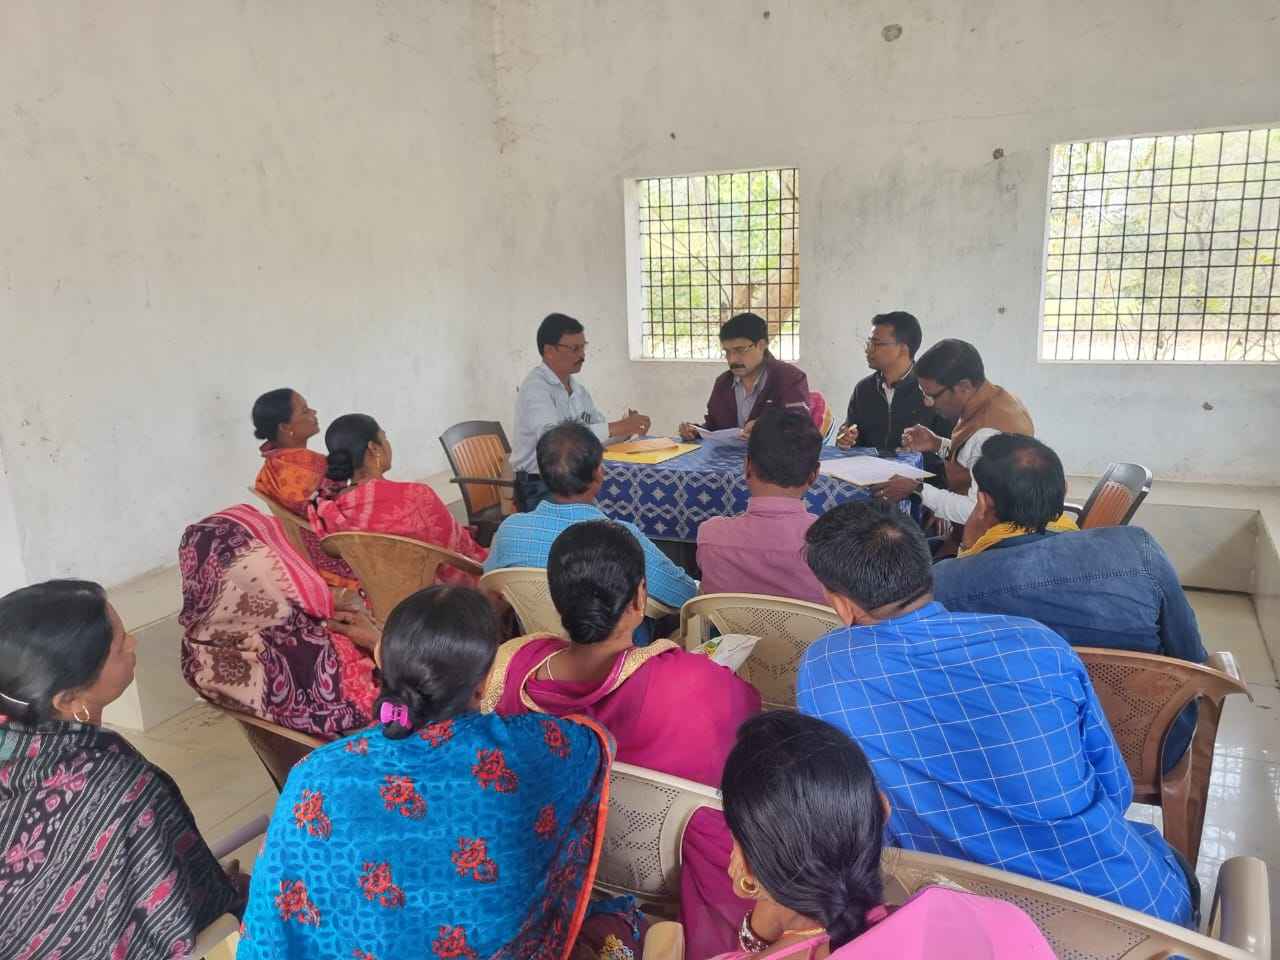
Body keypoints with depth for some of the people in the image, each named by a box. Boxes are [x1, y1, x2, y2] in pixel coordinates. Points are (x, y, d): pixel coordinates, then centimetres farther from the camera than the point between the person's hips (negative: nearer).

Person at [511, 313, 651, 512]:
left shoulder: (577, 387, 12)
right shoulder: (535, 388, -13)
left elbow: (598, 430, 14)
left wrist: (626, 428, -8)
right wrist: (615, 428, -29)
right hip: (540, 489, -7)